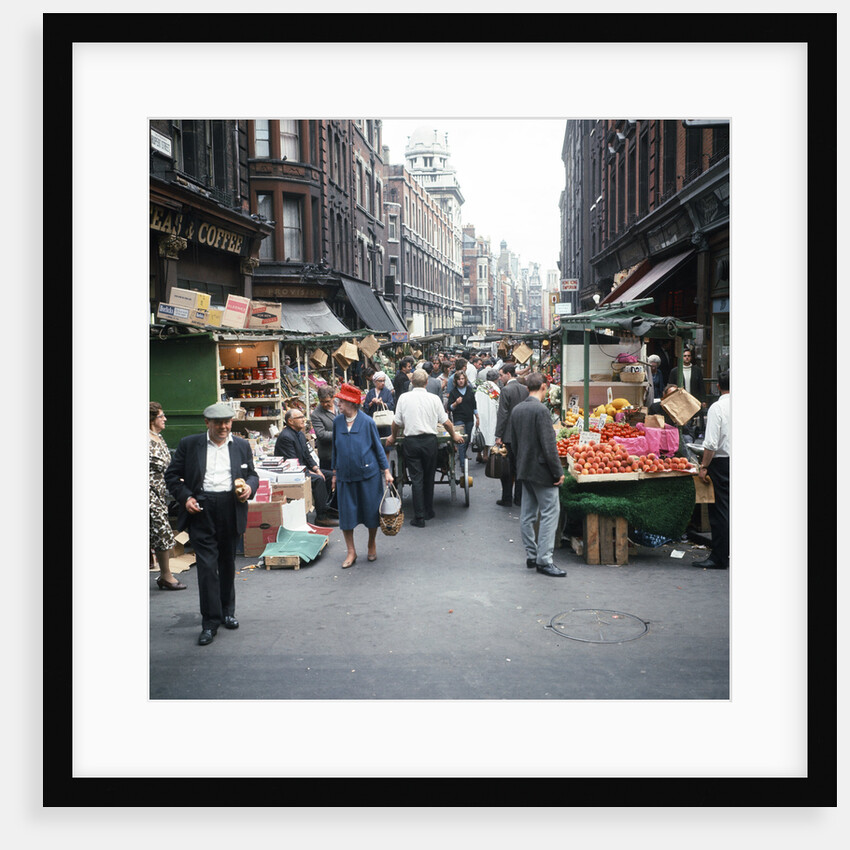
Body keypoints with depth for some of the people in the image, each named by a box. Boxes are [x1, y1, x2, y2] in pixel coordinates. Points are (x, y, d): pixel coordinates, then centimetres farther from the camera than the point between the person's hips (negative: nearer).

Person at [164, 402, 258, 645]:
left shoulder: (242, 446, 11)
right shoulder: (189, 444, 4)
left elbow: (253, 475, 16)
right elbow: (172, 475, 6)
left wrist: (249, 487, -7)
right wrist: (185, 497, -8)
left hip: (231, 511, 3)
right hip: (201, 509, -2)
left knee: (228, 564, 14)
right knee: (206, 565, -6)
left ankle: (227, 612, 30)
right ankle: (210, 622, 1)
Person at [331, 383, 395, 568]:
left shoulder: (367, 422, -8)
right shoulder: (337, 422, 2)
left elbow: (378, 447, -1)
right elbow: (335, 449, 13)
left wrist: (386, 471, -3)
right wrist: (334, 473, 14)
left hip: (368, 474, -3)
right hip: (345, 475, 3)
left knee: (371, 511, 7)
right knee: (346, 512, 3)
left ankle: (371, 546, 28)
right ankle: (351, 552, 16)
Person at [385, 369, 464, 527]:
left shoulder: (404, 398, -1)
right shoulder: (434, 398, -1)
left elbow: (397, 422, 3)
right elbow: (446, 422, 3)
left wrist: (393, 437, 22)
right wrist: (454, 436, 20)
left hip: (411, 441, -1)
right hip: (430, 440, 1)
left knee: (416, 479, 2)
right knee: (429, 477, 14)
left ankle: (419, 517, 1)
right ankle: (429, 512, 25)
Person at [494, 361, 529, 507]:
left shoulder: (506, 390, -13)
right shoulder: (525, 389, 6)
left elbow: (502, 414, -15)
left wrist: (498, 435, -12)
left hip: (508, 435, -6)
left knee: (507, 468, 1)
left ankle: (506, 499, 5)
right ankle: (519, 498, 17)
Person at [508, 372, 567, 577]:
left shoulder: (516, 410, 7)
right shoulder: (541, 410, -18)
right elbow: (548, 445, -19)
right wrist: (558, 472, -13)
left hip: (524, 469, 9)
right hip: (541, 470, -9)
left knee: (527, 514, 13)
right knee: (550, 513, -3)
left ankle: (531, 556, 21)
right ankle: (544, 560, -4)